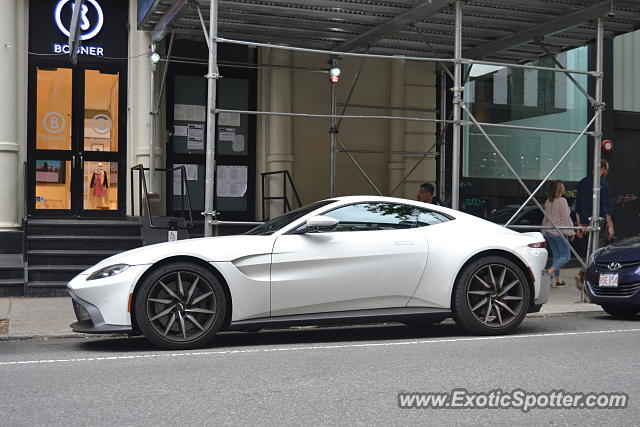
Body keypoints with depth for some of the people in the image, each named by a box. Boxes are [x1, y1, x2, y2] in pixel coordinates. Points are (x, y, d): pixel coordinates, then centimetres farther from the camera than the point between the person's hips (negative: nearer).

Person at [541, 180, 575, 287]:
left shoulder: (548, 202, 9)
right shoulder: (562, 201, -13)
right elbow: (566, 218, -12)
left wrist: (544, 231, 19)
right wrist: (571, 232, -6)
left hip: (548, 231, 8)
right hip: (559, 232, -8)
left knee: (556, 255, 12)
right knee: (566, 255, 1)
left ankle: (558, 280, 12)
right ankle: (550, 271, -19)